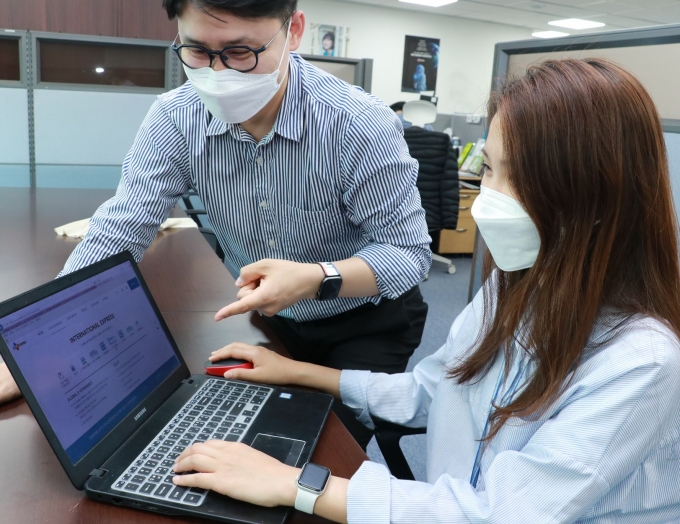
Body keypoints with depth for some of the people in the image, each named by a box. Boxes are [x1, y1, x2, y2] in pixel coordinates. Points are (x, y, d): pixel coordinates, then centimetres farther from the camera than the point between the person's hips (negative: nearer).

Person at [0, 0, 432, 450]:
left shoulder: (361, 124, -26)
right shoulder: (175, 119, -16)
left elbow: (410, 252, -21)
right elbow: (117, 234, -15)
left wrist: (316, 279, -40)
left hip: (367, 323, -2)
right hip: (268, 319, 3)